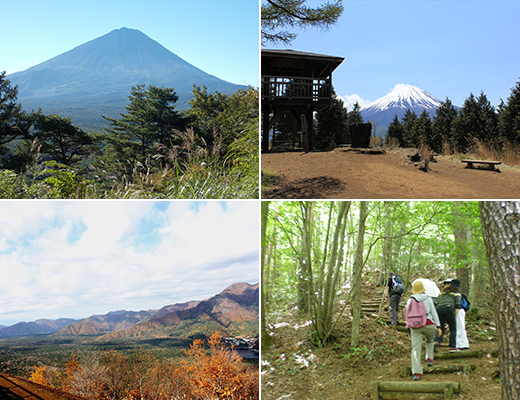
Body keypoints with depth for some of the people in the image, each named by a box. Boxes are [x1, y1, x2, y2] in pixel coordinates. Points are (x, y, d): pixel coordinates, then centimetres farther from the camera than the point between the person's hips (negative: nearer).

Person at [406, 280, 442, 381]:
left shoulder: (409, 301, 10)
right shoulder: (428, 298, 7)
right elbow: (434, 313, 5)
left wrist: (410, 331, 17)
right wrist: (438, 326, 7)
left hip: (415, 326, 0)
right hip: (428, 324, 0)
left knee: (415, 350, -4)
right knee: (430, 340, 33)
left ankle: (416, 372, -12)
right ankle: (429, 358, 25)